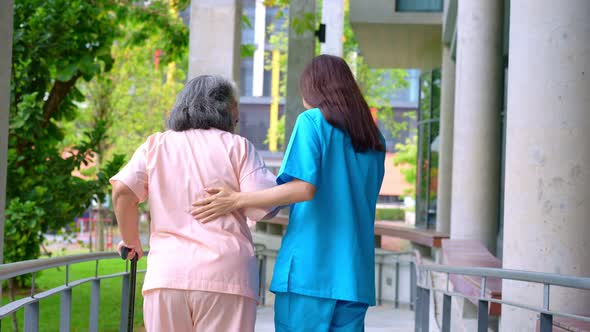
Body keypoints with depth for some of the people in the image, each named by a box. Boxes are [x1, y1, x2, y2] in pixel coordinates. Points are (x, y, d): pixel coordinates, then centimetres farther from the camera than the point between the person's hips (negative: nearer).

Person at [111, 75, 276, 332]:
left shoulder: (156, 145, 13)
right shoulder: (237, 146, 5)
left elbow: (122, 190, 0)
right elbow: (261, 207, -4)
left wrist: (131, 241, 13)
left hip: (167, 273, 3)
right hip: (225, 274, -3)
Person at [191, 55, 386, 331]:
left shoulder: (313, 120, -1)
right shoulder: (374, 140, 16)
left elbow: (304, 188, -14)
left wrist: (237, 200, -14)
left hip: (309, 268, -5)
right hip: (354, 276, 6)